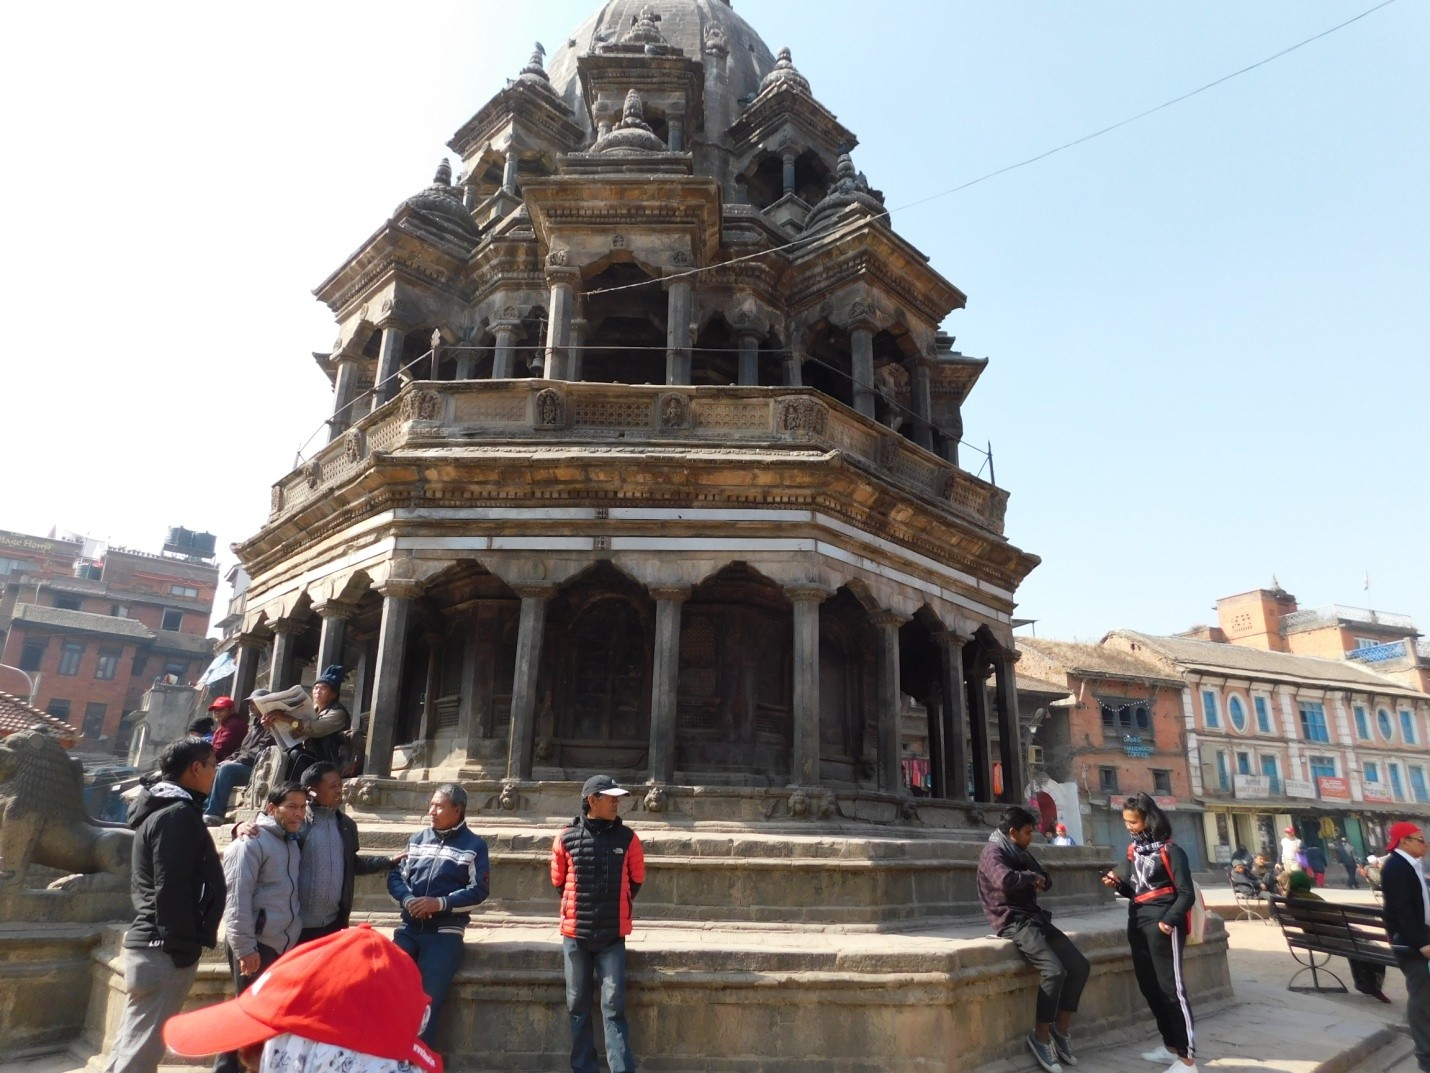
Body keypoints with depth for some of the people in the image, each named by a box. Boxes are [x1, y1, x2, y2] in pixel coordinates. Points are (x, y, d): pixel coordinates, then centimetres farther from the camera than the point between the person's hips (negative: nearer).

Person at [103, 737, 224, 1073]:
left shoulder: (162, 809, 16)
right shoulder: (178, 813, -16)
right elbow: (171, 889, -22)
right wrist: (183, 948, -18)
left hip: (150, 943, 10)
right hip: (164, 949, -10)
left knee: (131, 1043, 17)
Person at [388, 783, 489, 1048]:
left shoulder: (474, 845, -2)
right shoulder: (417, 839, 10)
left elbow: (478, 890, -7)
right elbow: (395, 875, 9)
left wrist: (440, 903, -18)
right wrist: (407, 899, -13)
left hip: (446, 933, -4)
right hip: (409, 928, 4)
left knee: (428, 996, -7)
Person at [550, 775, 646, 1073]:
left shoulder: (627, 838, -2)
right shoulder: (566, 838, -4)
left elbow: (636, 879, 11)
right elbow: (558, 881, 11)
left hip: (612, 935, -1)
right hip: (575, 933, 1)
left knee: (614, 1007, -2)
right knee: (578, 1005, 9)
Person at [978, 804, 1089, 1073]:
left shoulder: (1020, 853, 18)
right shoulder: (992, 853, -12)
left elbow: (1046, 879, 20)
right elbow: (1006, 880, -31)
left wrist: (1040, 879, -5)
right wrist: (1031, 877, -11)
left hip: (1034, 917, 9)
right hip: (1012, 921, -9)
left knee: (1079, 965, -1)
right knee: (1054, 970, -24)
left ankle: (1061, 1030, 11)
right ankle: (1040, 1037, -7)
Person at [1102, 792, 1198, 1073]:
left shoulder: (1169, 850, -10)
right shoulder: (1134, 849, 10)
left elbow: (1186, 893, -12)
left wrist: (1169, 920, -22)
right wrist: (1118, 884, -3)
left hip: (1162, 924, -8)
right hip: (1138, 923, 8)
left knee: (1170, 988, -5)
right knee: (1149, 987, 13)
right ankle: (1171, 1046, 26)